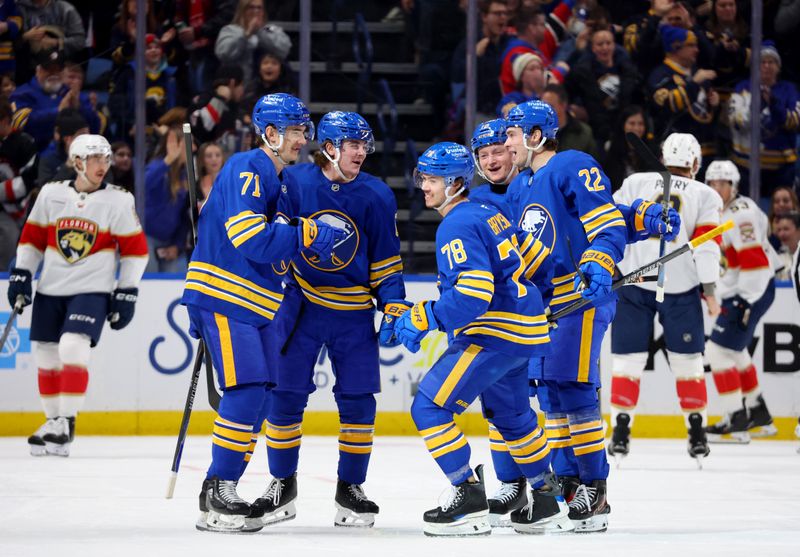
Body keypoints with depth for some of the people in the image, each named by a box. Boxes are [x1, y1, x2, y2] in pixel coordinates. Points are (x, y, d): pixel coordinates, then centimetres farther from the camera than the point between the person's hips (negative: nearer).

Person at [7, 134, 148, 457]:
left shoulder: (119, 201, -5)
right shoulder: (51, 194, 1)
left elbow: (135, 249, -1)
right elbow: (32, 237, 10)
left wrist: (126, 293, -4)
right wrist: (20, 275, 4)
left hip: (92, 290, -4)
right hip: (50, 290, 4)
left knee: (73, 346, -21)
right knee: (47, 355, 7)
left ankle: (67, 423, -14)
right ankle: (54, 421, 24)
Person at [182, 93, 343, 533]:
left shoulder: (277, 179, 19)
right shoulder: (247, 170, -13)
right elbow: (249, 238, -24)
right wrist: (307, 234, -22)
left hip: (252, 302, 10)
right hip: (223, 297, -10)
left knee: (261, 397, 7)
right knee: (246, 390, -16)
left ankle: (223, 490, 13)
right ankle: (216, 497, -13)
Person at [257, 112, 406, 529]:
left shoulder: (376, 196, -5)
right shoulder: (294, 182, -10)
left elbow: (386, 260, 1)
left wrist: (394, 306, -7)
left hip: (352, 311, 1)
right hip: (301, 305, -1)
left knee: (357, 400, -1)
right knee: (286, 395, 1)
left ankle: (350, 488, 13)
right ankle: (282, 485, 16)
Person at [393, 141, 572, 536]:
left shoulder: (457, 226, -17)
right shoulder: (486, 213, 13)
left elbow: (472, 293, -26)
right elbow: (529, 254, 22)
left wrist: (422, 319, -20)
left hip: (495, 333, -11)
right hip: (523, 329, 11)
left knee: (429, 407, -10)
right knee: (511, 415, 27)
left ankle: (468, 498, -11)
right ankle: (548, 503, 36)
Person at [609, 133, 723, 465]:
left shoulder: (636, 183, 7)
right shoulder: (706, 196, 4)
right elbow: (706, 245, -4)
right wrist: (710, 291, -1)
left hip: (634, 283, 1)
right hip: (680, 287, -1)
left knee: (628, 359, 7)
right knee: (687, 360, 10)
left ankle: (621, 433, 2)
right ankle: (697, 435, 10)